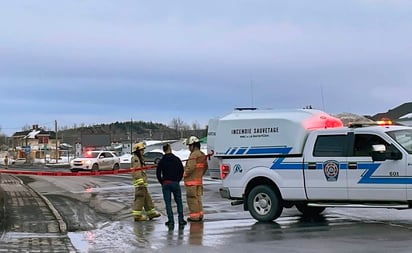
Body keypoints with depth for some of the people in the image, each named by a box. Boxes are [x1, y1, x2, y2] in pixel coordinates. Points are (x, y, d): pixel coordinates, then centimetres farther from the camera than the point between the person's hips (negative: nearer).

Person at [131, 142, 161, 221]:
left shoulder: (139, 158, 20)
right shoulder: (135, 159, -13)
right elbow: (136, 172, -21)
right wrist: (140, 182, -25)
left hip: (143, 182, 11)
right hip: (139, 182, -11)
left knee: (147, 198, 14)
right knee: (139, 198, -7)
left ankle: (151, 213, 21)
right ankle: (137, 215, -4)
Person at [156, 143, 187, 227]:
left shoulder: (161, 161, -2)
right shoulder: (177, 159, 2)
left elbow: (158, 173, -3)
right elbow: (181, 171, 6)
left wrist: (162, 182, 9)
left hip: (166, 184, -1)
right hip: (175, 183, 1)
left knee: (168, 203, 1)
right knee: (179, 202, 9)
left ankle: (171, 221, -3)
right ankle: (181, 220, 4)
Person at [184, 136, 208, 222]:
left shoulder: (194, 155, -17)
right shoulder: (202, 155, 13)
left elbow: (190, 167, -24)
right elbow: (205, 166, 19)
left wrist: (184, 174, -9)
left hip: (192, 181, -10)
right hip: (199, 180, 10)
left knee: (192, 198, -5)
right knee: (198, 197, 17)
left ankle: (194, 216, -4)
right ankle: (200, 214, 23)